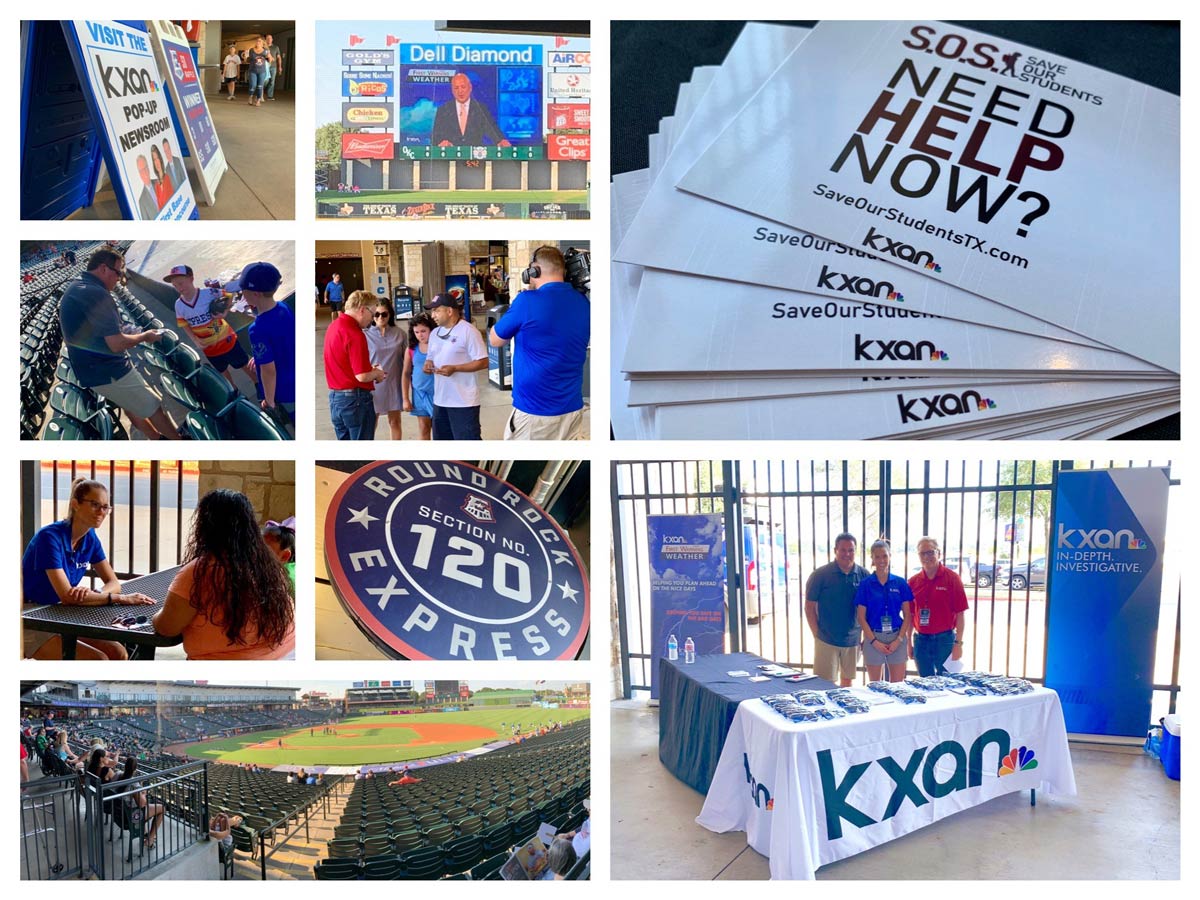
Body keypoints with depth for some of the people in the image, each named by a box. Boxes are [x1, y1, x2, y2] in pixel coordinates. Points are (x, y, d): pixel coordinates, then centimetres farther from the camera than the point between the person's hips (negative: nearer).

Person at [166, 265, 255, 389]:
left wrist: (224, 312, -21)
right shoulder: (179, 305, -12)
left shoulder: (209, 293, -24)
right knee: (223, 372, 24)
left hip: (226, 340, -3)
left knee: (246, 367, 13)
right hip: (209, 348, 3)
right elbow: (184, 325, 4)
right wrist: (196, 340, -10)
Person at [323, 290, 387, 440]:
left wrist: (370, 369, 13)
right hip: (355, 398, -9)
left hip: (335, 397, 9)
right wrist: (377, 373, -2)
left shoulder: (333, 326, 9)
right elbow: (362, 376, -22)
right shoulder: (355, 334, -20)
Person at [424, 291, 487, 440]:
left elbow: (483, 362, -15)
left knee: (466, 439, -5)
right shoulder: (435, 333, 14)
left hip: (464, 401, -8)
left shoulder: (468, 330, -11)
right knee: (442, 438, 16)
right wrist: (428, 364, -2)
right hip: (440, 400, 8)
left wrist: (454, 368, -22)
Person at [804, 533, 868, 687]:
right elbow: (809, 607, -3)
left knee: (847, 680, 17)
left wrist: (865, 632, 2)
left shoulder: (864, 575, 0)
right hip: (827, 640, -3)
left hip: (853, 639, 3)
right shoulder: (820, 575, -8)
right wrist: (817, 633, -6)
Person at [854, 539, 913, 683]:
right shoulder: (865, 584, 0)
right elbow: (861, 617, -1)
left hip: (897, 637, 1)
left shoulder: (901, 583, 3)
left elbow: (907, 615, 4)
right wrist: (874, 641, -10)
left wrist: (899, 639, -7)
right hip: (873, 637, -1)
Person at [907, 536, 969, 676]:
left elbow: (960, 614, -7)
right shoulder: (913, 582, 5)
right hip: (921, 640, 3)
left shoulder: (952, 578, -5)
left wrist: (958, 643, -11)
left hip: (944, 640, -3)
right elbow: (910, 616, 10)